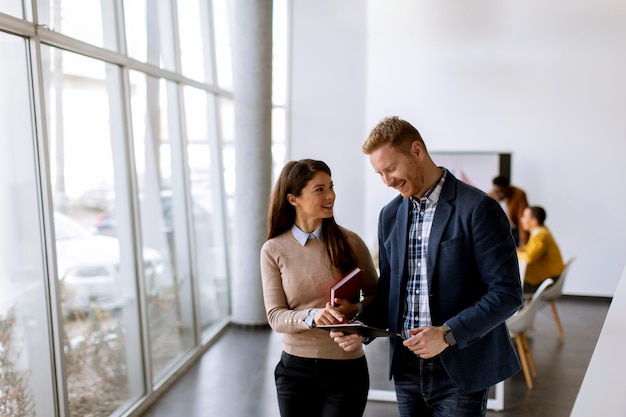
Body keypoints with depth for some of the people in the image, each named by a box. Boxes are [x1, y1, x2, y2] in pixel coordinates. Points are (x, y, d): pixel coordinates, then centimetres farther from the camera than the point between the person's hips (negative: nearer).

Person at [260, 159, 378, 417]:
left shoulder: (350, 241, -6)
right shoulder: (274, 250, -5)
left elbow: (376, 296, 3)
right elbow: (275, 316, -8)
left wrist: (355, 309, -18)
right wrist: (312, 316, -26)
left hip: (346, 369, -1)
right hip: (295, 369, 1)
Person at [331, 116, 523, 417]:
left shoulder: (478, 208, -11)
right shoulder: (390, 215, 8)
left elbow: (507, 292, -13)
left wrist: (448, 333, -22)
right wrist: (361, 329, -4)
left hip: (460, 371, -5)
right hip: (407, 369, 5)